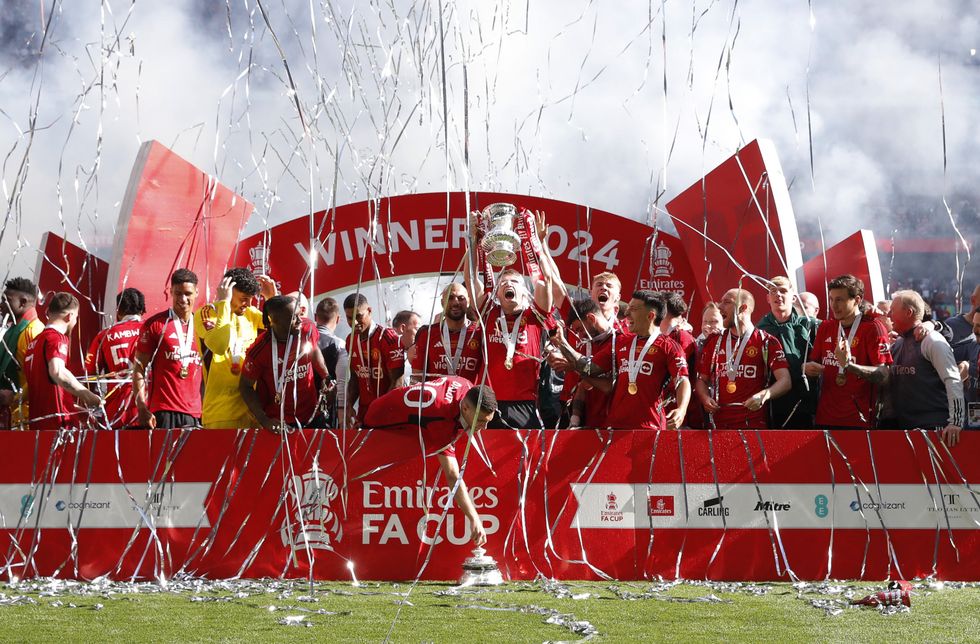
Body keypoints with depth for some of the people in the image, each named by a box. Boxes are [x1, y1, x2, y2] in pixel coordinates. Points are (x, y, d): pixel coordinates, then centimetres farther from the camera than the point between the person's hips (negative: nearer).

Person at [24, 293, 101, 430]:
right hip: (59, 423, -9)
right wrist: (86, 395, -23)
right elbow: (57, 371, -28)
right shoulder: (56, 338, -9)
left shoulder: (34, 342, 17)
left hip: (37, 422, 9)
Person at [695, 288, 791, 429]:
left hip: (754, 423, -3)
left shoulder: (766, 342, 0)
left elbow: (785, 381, -6)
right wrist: (705, 398, -5)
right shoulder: (714, 341, 12)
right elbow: (702, 379, 16)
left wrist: (764, 395, -25)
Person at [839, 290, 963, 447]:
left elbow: (953, 381, -14)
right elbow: (883, 375, 6)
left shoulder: (932, 341, -8)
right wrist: (849, 365, -5)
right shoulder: (896, 345, 17)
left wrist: (955, 423, -22)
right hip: (903, 426, 8)